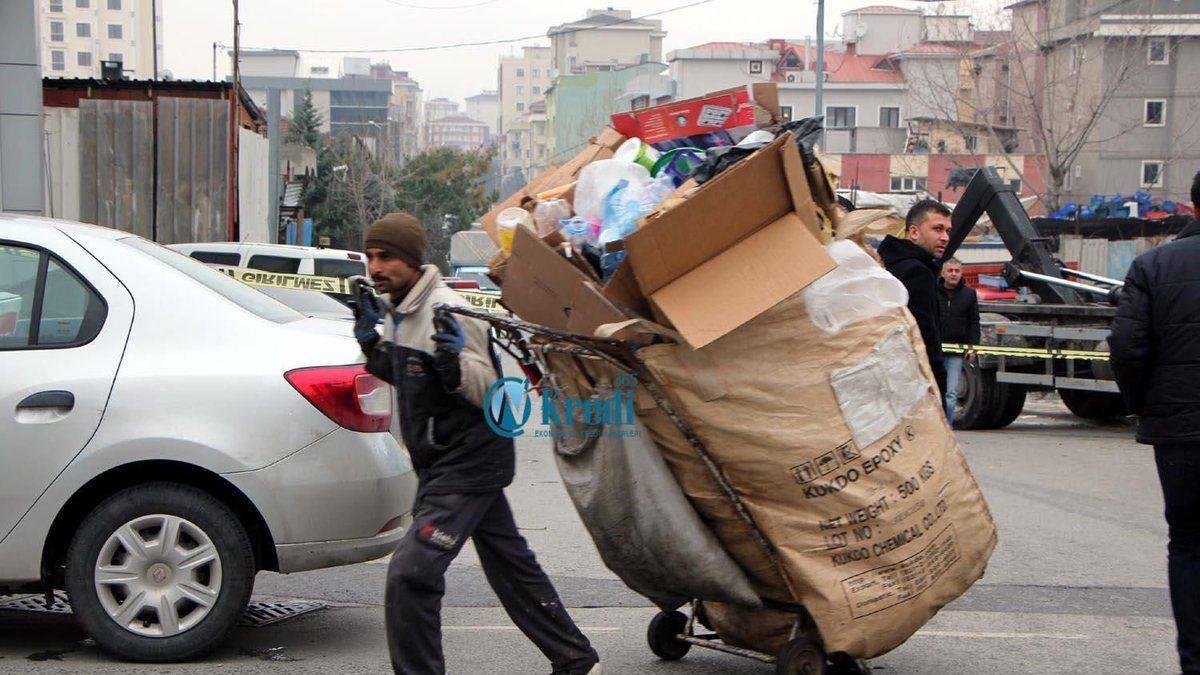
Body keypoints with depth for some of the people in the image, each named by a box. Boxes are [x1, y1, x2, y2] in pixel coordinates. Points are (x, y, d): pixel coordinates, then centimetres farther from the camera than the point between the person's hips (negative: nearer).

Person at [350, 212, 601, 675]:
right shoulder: (404, 312, 9)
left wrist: (455, 364, -39)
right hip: (443, 463, 10)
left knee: (410, 572, -18)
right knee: (512, 566, 19)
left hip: (468, 461, -10)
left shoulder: (446, 311, -20)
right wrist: (373, 345, 8)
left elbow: (488, 392, -20)